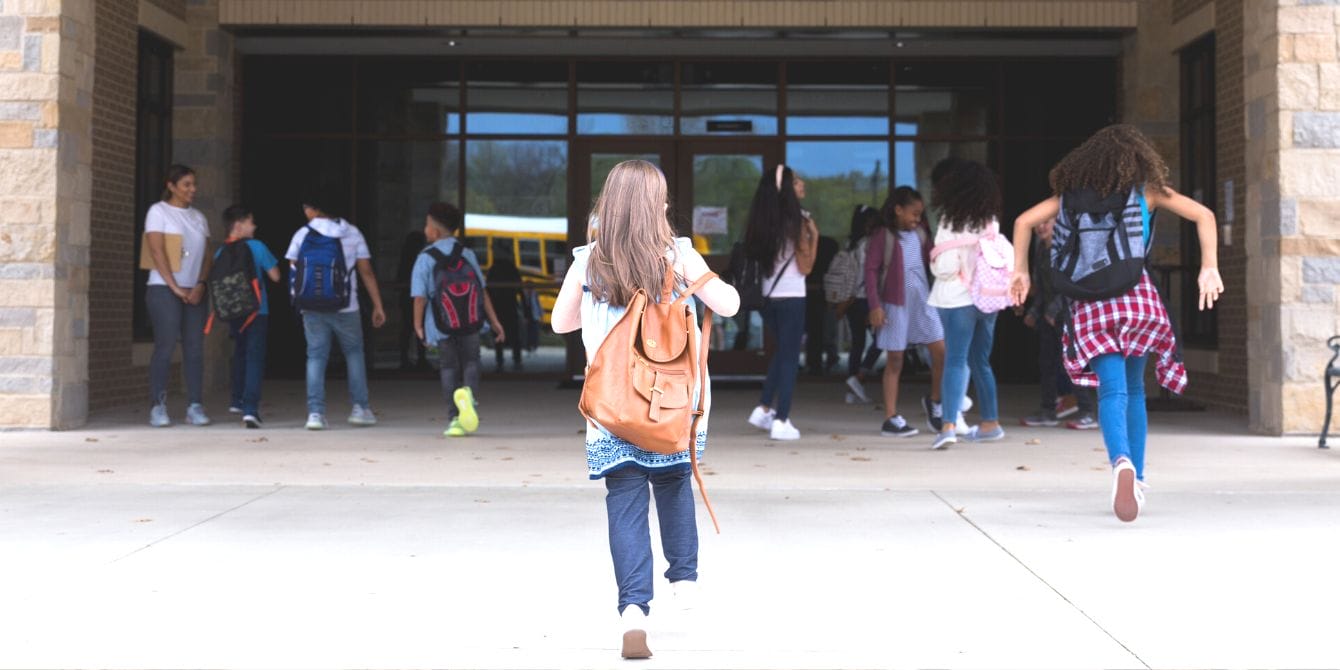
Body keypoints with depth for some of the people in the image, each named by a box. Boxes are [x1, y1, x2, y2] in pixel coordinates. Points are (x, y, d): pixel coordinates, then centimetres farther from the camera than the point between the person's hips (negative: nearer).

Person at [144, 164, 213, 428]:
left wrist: (200, 286, -5)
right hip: (164, 289, -5)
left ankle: (195, 407, 1)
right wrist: (176, 288, -13)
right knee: (165, 347, -9)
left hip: (195, 291, 5)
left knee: (195, 348, 0)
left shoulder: (198, 217, 17)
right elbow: (157, 252, -7)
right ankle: (158, 408, -5)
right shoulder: (158, 211, 1)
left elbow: (206, 255, 12)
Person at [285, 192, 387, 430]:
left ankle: (315, 412, -4)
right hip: (346, 307, 0)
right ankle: (360, 408, 12)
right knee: (354, 353, 14)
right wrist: (378, 305, 3)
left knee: (316, 356, 4)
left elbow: (293, 271, 4)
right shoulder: (352, 233, 5)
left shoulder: (302, 235, 3)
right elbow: (366, 272, 1)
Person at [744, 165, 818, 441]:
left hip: (769, 297, 6)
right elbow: (805, 266, -11)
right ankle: (781, 421, 2)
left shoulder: (763, 222, 4)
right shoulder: (796, 222, -12)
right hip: (792, 298, -6)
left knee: (781, 353, 23)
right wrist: (814, 236, -3)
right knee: (790, 358, 2)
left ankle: (764, 409, 19)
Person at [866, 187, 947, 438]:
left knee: (941, 351, -1)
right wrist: (875, 306, -14)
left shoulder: (921, 233, 10)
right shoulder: (882, 236, -6)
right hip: (895, 303, -5)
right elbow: (871, 270, -8)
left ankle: (934, 401, 24)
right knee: (894, 361, 1)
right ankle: (891, 419, 8)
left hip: (923, 300, 5)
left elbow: (931, 260, 17)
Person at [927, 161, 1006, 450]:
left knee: (955, 361, -10)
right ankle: (990, 423, 25)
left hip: (957, 299, -5)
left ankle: (948, 425, -21)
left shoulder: (951, 222, -11)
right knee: (981, 363, 18)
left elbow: (945, 266, -15)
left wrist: (934, 263, 5)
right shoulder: (991, 222, 6)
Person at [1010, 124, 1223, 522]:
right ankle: (1136, 480, 16)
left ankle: (1122, 463, -36)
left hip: (1088, 305, 0)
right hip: (1136, 297, 0)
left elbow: (1024, 221, 9)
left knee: (1112, 392, -8)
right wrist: (1209, 268, -1)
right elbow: (1203, 215, 2)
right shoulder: (1145, 189, 10)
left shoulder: (1071, 191, 14)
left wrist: (1020, 270, 13)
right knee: (1133, 390, 16)